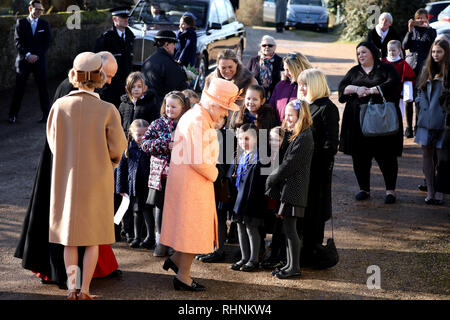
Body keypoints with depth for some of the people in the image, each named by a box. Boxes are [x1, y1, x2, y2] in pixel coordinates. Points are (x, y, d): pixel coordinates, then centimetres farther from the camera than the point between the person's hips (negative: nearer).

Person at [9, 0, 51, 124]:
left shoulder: (44, 24, 7)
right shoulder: (21, 22, 4)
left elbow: (47, 43, 2)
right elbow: (17, 41, -3)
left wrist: (37, 56, -10)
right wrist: (27, 55, -14)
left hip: (39, 60, 1)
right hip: (23, 60, -1)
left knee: (43, 88, 2)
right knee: (19, 88, 3)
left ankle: (46, 114, 10)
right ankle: (13, 115, 11)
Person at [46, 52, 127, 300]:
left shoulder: (60, 106, -9)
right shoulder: (107, 110, -15)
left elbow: (53, 142, 2)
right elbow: (118, 148, -9)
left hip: (67, 177, 1)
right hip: (96, 179, -1)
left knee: (69, 236, 13)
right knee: (93, 237, 11)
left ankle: (72, 288, 9)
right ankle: (84, 290, 11)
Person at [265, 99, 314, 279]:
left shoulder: (304, 138, -15)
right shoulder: (293, 135, 15)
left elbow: (290, 164, -17)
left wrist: (271, 180, -8)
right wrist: (273, 179, 7)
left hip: (294, 188, -10)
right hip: (286, 187, 10)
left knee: (290, 228, -6)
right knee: (288, 228, 12)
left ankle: (294, 267, 1)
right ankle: (290, 264, 19)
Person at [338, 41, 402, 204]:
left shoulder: (386, 69, 6)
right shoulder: (354, 72, 18)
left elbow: (392, 84, -11)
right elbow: (342, 88, 8)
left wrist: (370, 90, -15)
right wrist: (356, 89, -11)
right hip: (358, 121, 4)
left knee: (386, 155, -4)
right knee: (360, 156, 2)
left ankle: (390, 190, 5)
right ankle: (364, 189, 14)